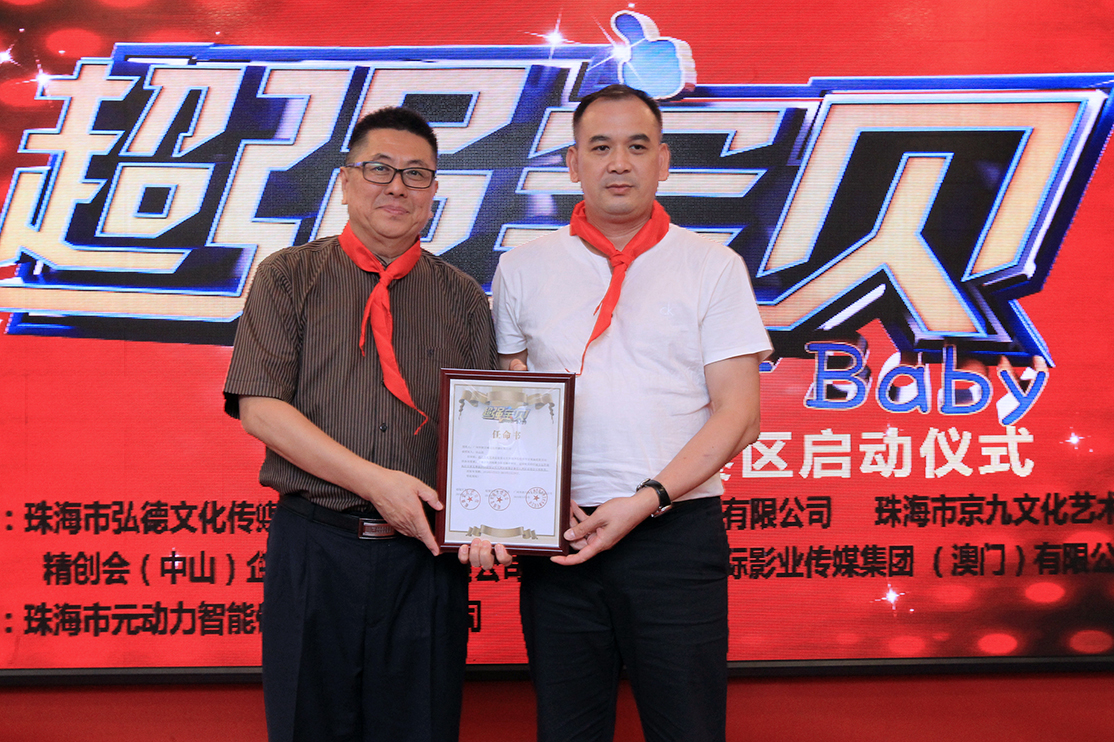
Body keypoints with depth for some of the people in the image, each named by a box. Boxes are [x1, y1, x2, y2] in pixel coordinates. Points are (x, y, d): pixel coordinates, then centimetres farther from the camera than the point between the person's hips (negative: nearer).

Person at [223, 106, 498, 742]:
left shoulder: (463, 298, 11)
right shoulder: (289, 278, 5)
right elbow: (259, 408, -6)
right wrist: (376, 481, -15)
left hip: (427, 554, 2)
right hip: (314, 550, -1)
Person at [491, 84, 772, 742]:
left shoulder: (713, 267, 3)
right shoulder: (524, 268, 10)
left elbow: (738, 414, -2)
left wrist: (645, 501, -14)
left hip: (677, 534, -2)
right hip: (559, 538, 2)